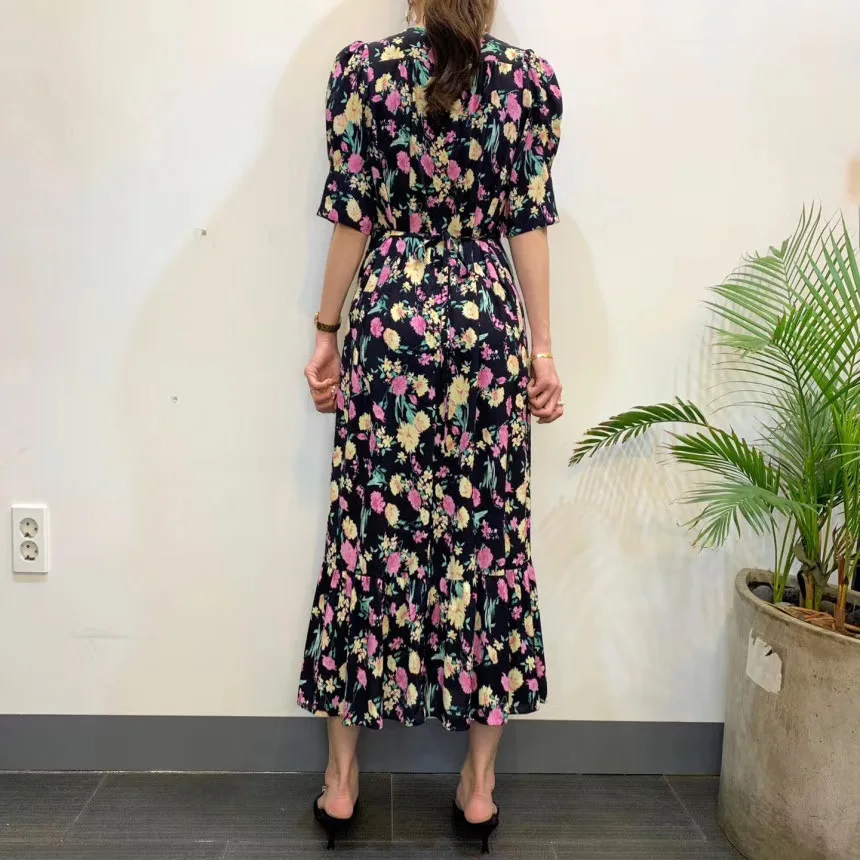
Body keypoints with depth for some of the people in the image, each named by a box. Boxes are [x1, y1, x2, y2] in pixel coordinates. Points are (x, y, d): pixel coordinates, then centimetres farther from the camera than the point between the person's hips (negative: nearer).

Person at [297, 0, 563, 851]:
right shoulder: (530, 78, 5)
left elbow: (353, 217, -1)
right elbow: (530, 223, 2)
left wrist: (327, 330, 6)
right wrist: (542, 349, 5)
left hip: (389, 323, -1)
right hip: (488, 325, 2)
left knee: (371, 533, 6)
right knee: (486, 533, 7)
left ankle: (341, 780, 18)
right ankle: (480, 784, 19)